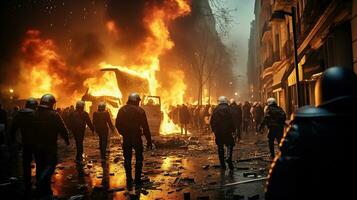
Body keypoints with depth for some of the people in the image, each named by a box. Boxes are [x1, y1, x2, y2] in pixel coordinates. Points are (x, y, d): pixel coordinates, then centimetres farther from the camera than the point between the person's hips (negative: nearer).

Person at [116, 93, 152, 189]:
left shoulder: (122, 110, 0)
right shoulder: (140, 111, -9)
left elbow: (117, 124, 5)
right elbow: (145, 127, -9)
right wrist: (149, 141, -4)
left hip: (126, 138, 3)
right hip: (137, 138, -3)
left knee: (127, 160, 11)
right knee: (138, 159, 9)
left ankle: (129, 181, 14)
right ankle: (137, 181, 11)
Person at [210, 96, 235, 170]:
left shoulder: (215, 110, 4)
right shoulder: (227, 109, -7)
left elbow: (211, 121, 6)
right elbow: (231, 120, -10)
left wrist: (214, 129, 16)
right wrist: (233, 129, 0)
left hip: (217, 131, 3)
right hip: (227, 131, -3)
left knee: (220, 147, 9)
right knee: (230, 144, 9)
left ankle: (222, 164, 12)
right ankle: (228, 158, -15)